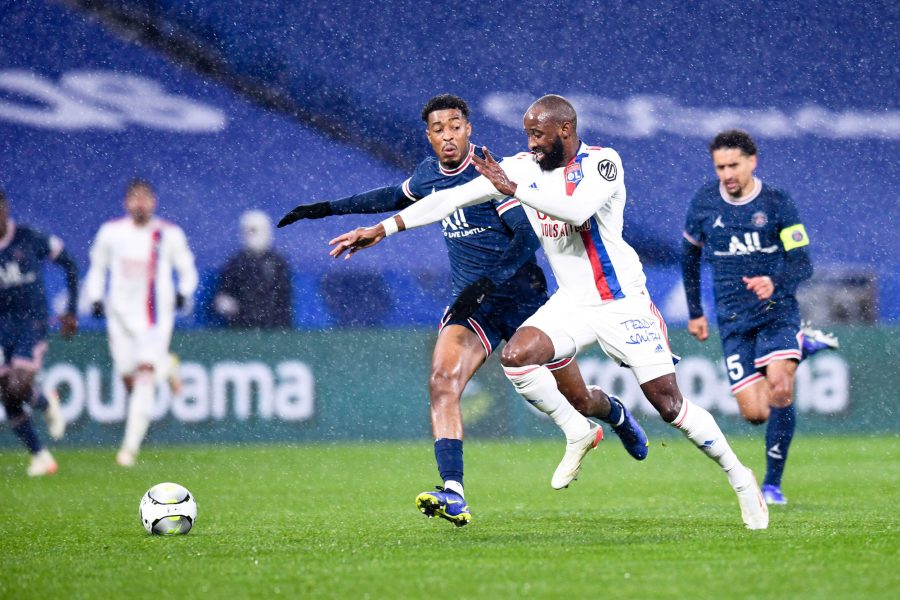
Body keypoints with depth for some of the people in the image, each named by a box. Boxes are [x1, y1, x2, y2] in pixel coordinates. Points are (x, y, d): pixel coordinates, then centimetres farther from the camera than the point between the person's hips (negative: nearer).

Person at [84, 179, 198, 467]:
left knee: (145, 375, -14)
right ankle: (165, 367, 39)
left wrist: (183, 292, -11)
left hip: (156, 314, -2)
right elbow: (97, 267, 14)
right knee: (128, 378, 2)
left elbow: (187, 269, 7)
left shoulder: (169, 235, -2)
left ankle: (131, 446, -13)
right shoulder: (111, 232, 1)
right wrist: (94, 297, 0)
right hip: (121, 313, 2)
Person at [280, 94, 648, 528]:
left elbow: (528, 234, -23)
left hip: (523, 298, -4)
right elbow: (396, 198, 27)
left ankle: (615, 414, 48)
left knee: (578, 399, 9)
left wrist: (487, 284, -34)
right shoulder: (428, 175, 4)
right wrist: (328, 209, 27)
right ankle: (453, 496, -31)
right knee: (443, 381, -23)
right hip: (471, 305, 4)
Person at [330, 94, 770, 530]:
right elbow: (453, 198, -1)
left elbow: (578, 210, -33)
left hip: (624, 304, -5)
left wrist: (514, 188, -30)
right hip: (572, 304, 5)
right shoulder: (523, 167, 1)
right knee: (516, 358, -21)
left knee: (668, 404, -7)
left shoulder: (602, 163, -13)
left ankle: (739, 477, 13)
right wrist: (383, 228, -6)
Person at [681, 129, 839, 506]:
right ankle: (800, 346, 27)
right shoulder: (703, 203, 1)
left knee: (779, 391, -25)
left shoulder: (777, 204, -6)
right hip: (734, 322, 3)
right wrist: (695, 312, 19)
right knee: (754, 414, -5)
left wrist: (775, 283, -30)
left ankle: (773, 484, -6)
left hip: (777, 312, -2)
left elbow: (802, 263, -8)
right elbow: (690, 254, 18)